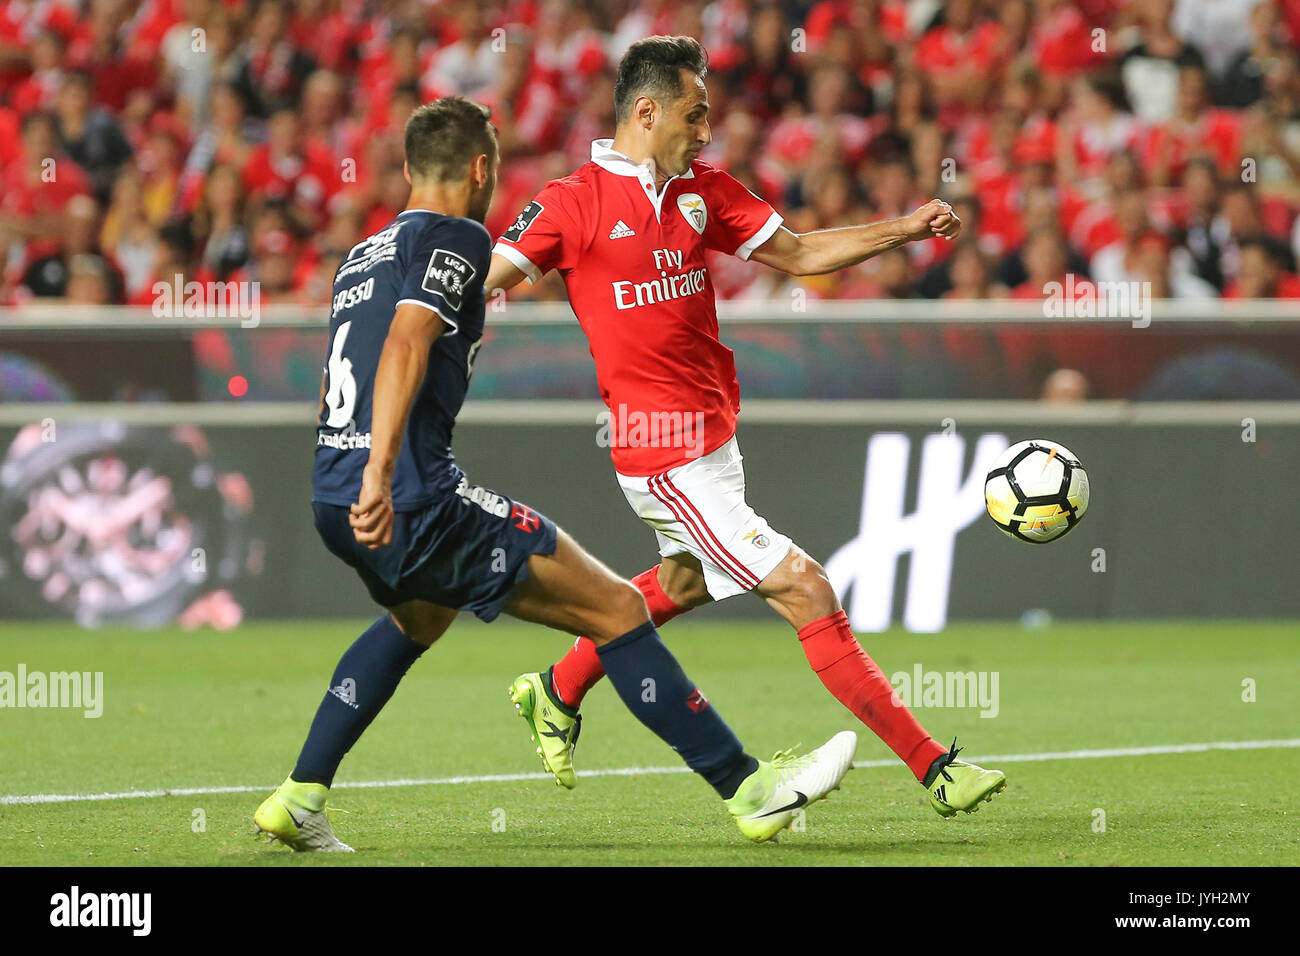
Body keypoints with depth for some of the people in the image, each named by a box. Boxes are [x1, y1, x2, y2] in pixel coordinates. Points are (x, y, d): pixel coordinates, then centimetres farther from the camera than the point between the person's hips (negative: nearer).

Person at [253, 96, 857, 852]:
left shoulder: (365, 254, 20)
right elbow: (406, 344, -22)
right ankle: (750, 790, -5)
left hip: (332, 502, 9)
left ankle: (299, 798, 31)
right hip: (412, 500, -9)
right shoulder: (454, 237, -6)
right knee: (617, 610, -4)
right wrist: (381, 472, -32)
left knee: (418, 619, 39)